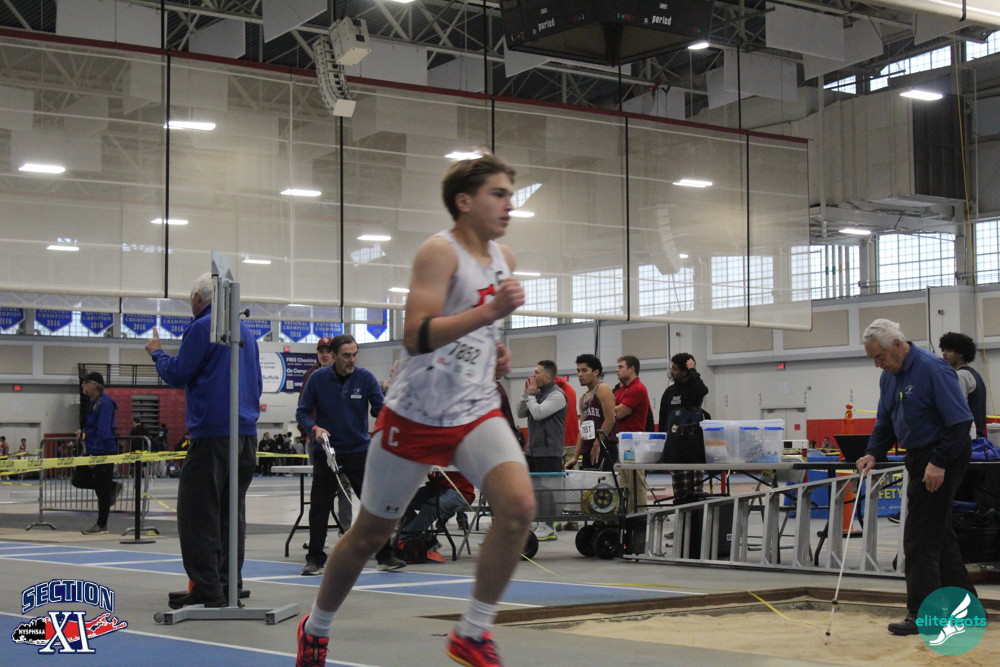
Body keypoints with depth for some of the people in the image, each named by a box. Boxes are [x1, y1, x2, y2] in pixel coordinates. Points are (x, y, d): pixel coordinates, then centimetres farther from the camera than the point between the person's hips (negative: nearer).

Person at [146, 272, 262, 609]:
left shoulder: (202, 328, -6)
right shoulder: (246, 331, 18)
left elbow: (176, 374, -5)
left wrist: (157, 352, 12)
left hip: (212, 433, -8)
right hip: (246, 432, 8)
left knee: (198, 512, -5)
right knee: (232, 511, 11)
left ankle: (207, 590, -9)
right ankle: (229, 586, 11)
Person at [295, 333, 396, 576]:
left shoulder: (365, 378, -5)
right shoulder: (318, 378, -6)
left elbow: (381, 408, -7)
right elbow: (302, 412, -1)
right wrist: (315, 428, -20)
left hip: (360, 450, 0)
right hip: (326, 451, 0)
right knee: (320, 507, 2)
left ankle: (385, 556, 8)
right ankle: (315, 559, 12)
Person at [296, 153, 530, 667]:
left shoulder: (503, 257, 9)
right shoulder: (439, 252, -15)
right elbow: (416, 337, -27)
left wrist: (497, 352, 9)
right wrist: (490, 311, -35)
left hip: (477, 412, 6)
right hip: (416, 414, -5)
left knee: (518, 505, -20)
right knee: (370, 533, 8)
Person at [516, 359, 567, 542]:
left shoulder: (556, 395, -12)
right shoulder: (538, 393, 16)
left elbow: (538, 413, -22)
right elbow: (521, 413, 14)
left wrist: (531, 394, -9)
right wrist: (526, 393, 4)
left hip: (549, 451, -9)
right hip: (533, 449, 9)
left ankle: (548, 527, 1)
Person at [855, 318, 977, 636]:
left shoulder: (933, 369, -19)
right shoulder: (889, 377, 8)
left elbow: (960, 421, -22)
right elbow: (885, 423, 16)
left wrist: (939, 463, -23)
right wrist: (873, 454, 0)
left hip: (944, 457, -9)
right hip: (920, 457, 10)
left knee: (921, 537, -8)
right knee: (938, 533, 15)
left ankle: (922, 614, -3)